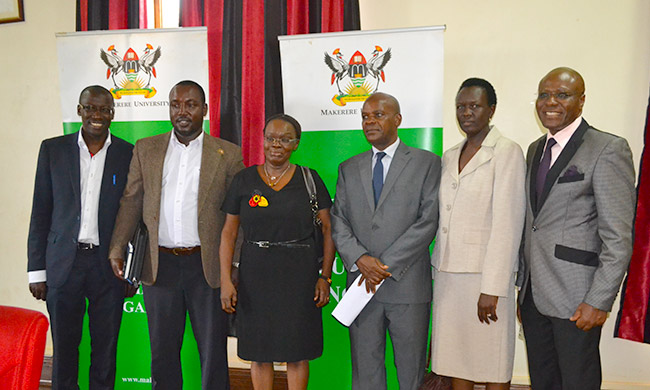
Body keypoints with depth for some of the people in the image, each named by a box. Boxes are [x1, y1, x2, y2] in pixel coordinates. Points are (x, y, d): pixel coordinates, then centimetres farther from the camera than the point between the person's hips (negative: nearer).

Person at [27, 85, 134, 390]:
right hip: (63, 264, 1)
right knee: (64, 350, 10)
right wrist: (36, 270, 1)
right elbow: (40, 213, 4)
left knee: (105, 351, 9)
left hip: (109, 265, 0)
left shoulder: (129, 155, 1)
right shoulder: (53, 149, 4)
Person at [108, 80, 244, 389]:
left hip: (207, 266, -2)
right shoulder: (145, 149, 9)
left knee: (213, 351, 8)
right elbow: (131, 201, 9)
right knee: (162, 351, 14)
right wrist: (117, 248, -2)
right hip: (160, 265, 2)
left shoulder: (228, 154, 0)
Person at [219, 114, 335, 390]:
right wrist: (225, 281, -3)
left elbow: (328, 229, 3)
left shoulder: (309, 180, 2)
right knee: (259, 351, 9)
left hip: (299, 274, -1)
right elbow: (228, 233, 5)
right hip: (255, 274, 1)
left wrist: (325, 276, -5)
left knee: (298, 353, 6)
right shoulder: (244, 180, 3)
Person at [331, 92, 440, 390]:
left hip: (407, 284, -3)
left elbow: (429, 220, -8)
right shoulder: (349, 169, 13)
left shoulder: (426, 162, 2)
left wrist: (386, 264, -13)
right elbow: (337, 222, 7)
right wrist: (360, 259, -11)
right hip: (361, 283, 3)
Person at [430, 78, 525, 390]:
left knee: (493, 363, 4)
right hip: (447, 271, 6)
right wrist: (437, 268, 10)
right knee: (455, 357, 13)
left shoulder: (507, 152, -7)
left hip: (485, 273, -6)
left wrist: (492, 288, -18)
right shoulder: (449, 157, 14)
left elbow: (507, 224, -13)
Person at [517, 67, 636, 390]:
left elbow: (618, 238, -14)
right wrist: (523, 283, 14)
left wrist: (599, 301, -17)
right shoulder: (536, 149, 13)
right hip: (532, 293, 7)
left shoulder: (608, 149, -9)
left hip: (575, 299, -6)